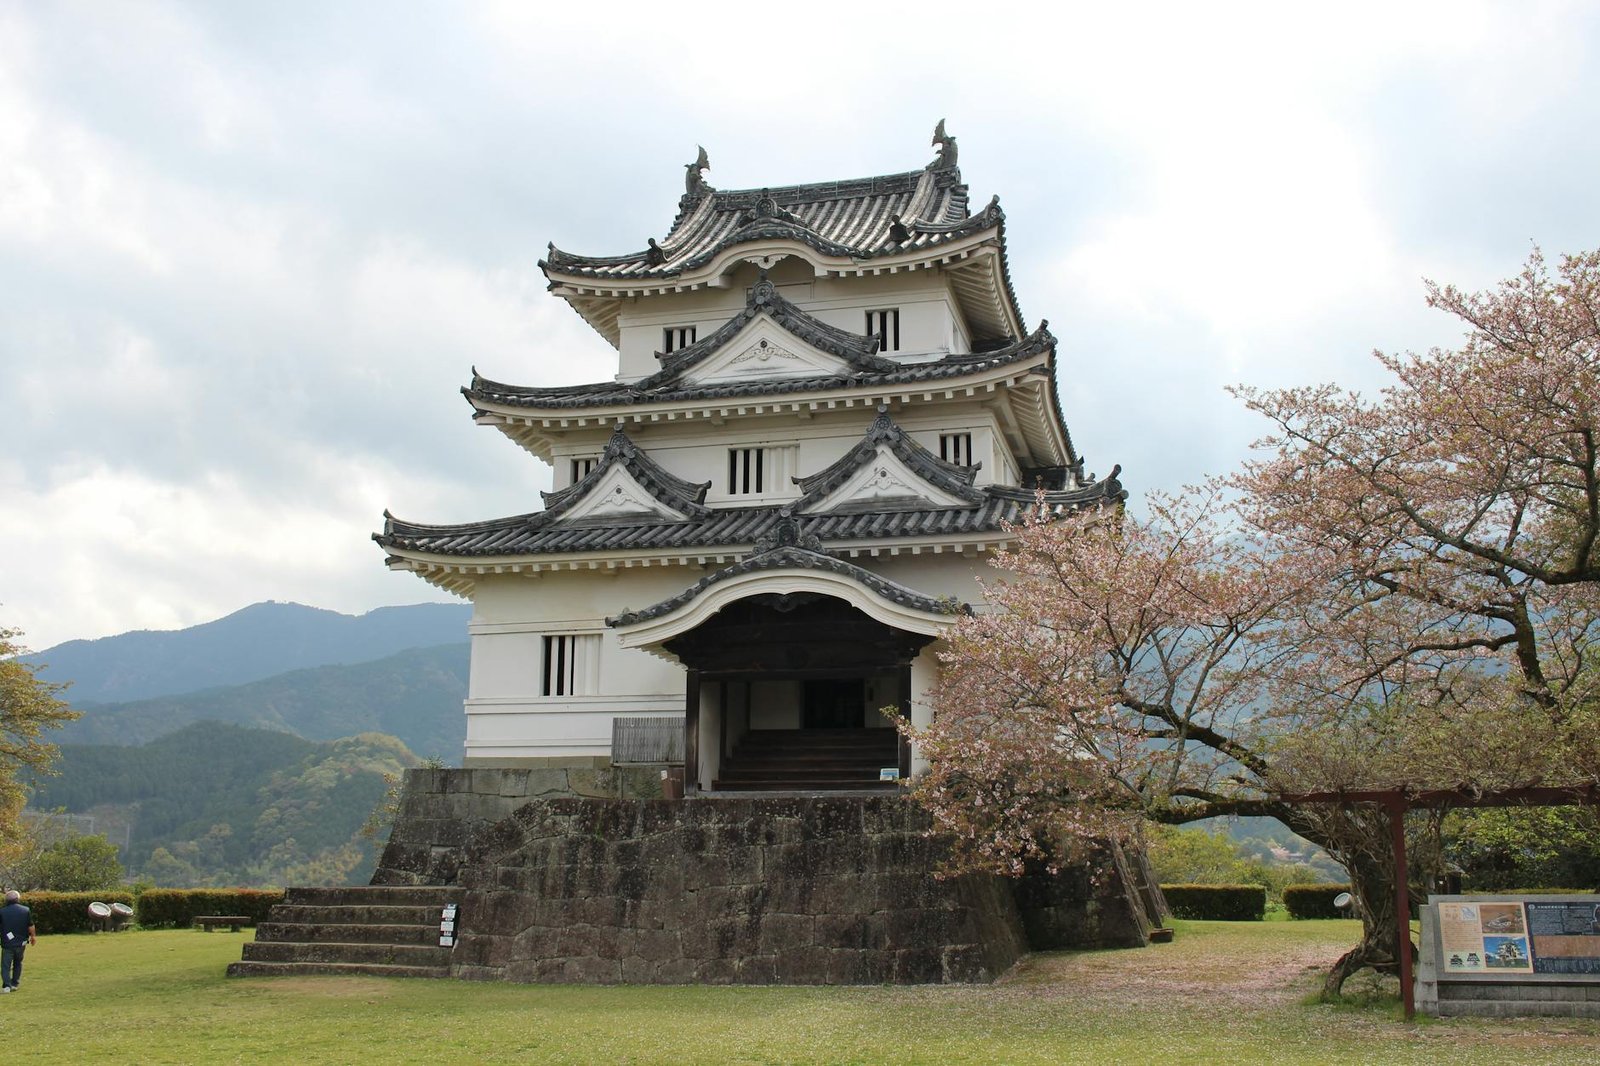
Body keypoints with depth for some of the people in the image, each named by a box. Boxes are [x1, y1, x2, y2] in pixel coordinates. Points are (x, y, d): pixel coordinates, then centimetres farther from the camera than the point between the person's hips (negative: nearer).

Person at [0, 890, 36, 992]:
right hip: (21, 943, 2)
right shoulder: (26, 910, -2)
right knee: (18, 963, 19)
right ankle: (15, 984, 19)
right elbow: (30, 926, 1)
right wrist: (33, 936, 17)